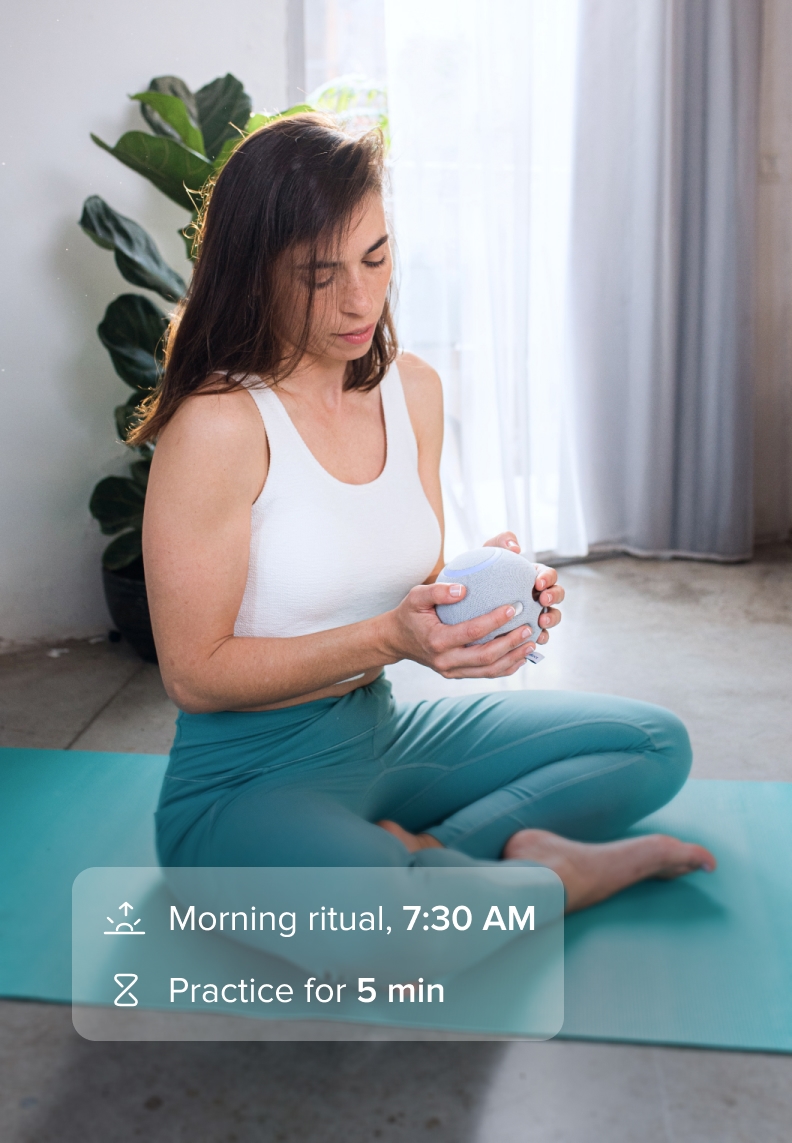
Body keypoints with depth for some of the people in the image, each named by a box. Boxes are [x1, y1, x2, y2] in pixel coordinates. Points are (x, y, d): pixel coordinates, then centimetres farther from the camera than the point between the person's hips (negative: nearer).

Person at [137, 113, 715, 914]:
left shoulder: (414, 389, 2)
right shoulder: (216, 424, -20)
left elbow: (417, 586, 10)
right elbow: (192, 675, -17)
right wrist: (391, 638, -26)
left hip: (383, 732, 7)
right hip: (245, 783, -7)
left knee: (656, 745, 9)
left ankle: (424, 851, -7)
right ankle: (530, 862, -4)